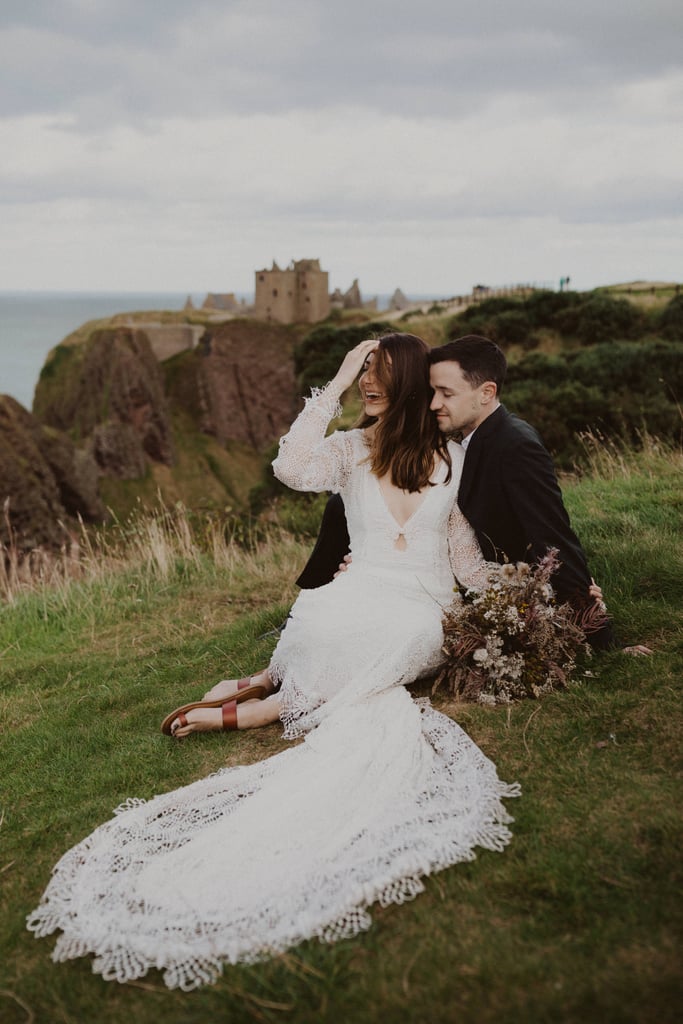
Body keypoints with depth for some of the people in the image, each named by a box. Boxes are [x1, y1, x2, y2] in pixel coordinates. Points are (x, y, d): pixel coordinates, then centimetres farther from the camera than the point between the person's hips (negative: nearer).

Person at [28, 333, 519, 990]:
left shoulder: (452, 457, 12)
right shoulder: (351, 449, 9)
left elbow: (464, 551, 18)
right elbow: (292, 468, -14)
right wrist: (336, 384, -8)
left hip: (420, 615, 0)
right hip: (356, 597, 0)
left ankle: (252, 706, -12)